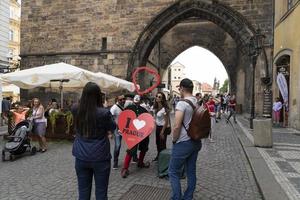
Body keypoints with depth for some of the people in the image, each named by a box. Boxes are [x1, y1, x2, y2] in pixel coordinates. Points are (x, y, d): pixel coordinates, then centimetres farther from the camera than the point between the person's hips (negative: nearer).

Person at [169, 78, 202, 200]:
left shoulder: (182, 103, -18)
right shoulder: (198, 103, 5)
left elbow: (177, 126, -23)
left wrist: (174, 140, -8)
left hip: (183, 143, -7)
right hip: (196, 142, 8)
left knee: (173, 172, 7)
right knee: (191, 172, 16)